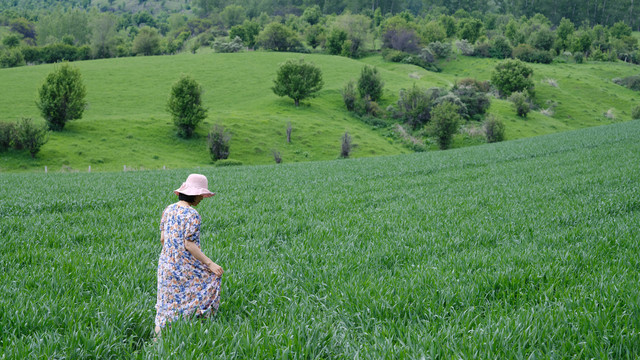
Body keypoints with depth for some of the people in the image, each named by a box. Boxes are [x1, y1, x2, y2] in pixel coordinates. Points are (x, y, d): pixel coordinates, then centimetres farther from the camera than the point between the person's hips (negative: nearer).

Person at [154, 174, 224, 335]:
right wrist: (210, 264, -16)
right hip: (185, 266, -8)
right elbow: (189, 245, -19)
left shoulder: (169, 209, 5)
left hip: (166, 264, 8)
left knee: (168, 302, 15)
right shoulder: (192, 215, -17)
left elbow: (162, 238, 10)